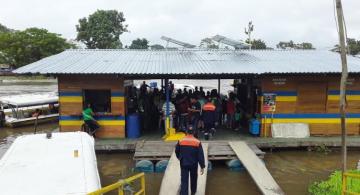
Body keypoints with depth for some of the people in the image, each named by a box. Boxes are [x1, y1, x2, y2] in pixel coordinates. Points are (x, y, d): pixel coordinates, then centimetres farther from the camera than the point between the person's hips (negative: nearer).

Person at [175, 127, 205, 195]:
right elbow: (200, 155, -12)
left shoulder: (180, 141, -7)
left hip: (184, 164, 0)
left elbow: (177, 151, 9)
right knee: (193, 178, 24)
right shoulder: (197, 142, -11)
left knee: (184, 181, 2)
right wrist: (202, 167, -7)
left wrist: (179, 158, 29)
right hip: (193, 164, 0)